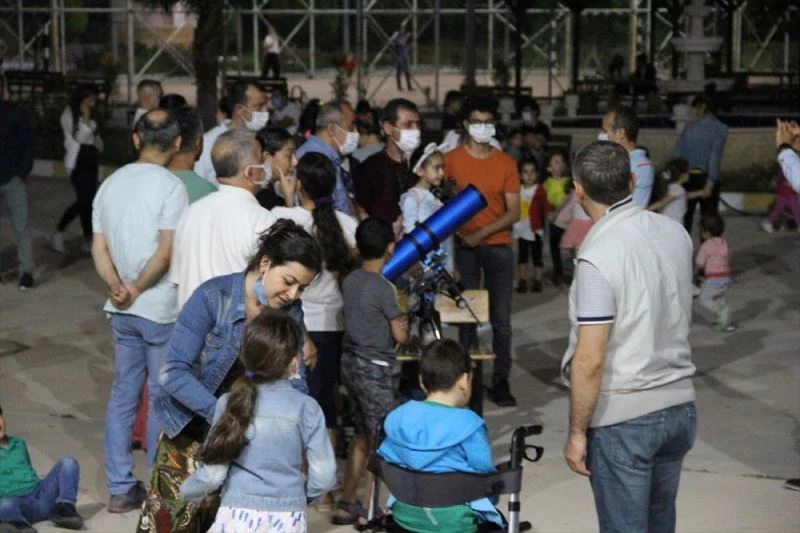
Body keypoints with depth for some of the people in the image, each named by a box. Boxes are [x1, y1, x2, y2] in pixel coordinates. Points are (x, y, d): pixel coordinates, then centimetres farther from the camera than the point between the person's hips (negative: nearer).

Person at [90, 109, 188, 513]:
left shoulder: (111, 184, 9)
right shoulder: (170, 186, -12)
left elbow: (99, 249, 5)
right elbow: (165, 253, -18)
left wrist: (117, 287, -7)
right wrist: (137, 288, -6)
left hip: (122, 311, 6)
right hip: (161, 310, -6)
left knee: (122, 395, 12)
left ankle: (120, 488, 15)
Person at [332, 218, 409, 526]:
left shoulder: (350, 281, 5)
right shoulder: (383, 288, -17)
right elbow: (400, 335, -11)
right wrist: (405, 323, 8)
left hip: (351, 362, 8)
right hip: (374, 368, -8)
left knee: (362, 437, 17)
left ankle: (346, 505, 21)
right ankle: (369, 510, 6)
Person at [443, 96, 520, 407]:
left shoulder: (506, 163, 5)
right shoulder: (451, 160, 2)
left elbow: (513, 212, 2)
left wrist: (482, 232, -11)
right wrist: (456, 232, -13)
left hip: (498, 247, 1)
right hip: (464, 247, -1)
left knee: (501, 319, 0)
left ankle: (501, 381, 6)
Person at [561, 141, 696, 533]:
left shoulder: (598, 255, -19)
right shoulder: (676, 233, 1)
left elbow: (589, 362, -19)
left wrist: (576, 431, -10)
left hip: (623, 417, -6)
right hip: (681, 404, 7)